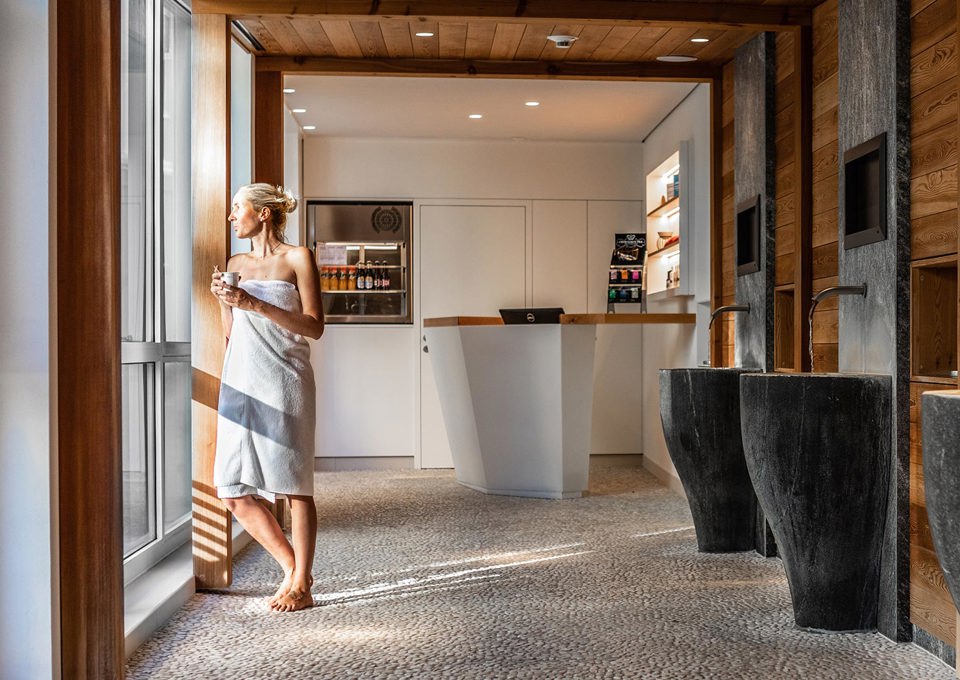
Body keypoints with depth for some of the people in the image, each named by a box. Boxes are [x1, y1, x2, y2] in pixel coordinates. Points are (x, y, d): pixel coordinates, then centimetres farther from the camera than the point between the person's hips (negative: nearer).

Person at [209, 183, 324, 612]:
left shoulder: (296, 259, 1)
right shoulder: (236, 264, 17)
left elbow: (314, 327, -7)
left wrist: (255, 304, -13)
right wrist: (223, 300, 2)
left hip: (283, 384, -6)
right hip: (240, 383, 6)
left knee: (294, 485, -1)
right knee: (233, 493, 2)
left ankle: (300, 585, 11)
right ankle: (292, 568, 19)